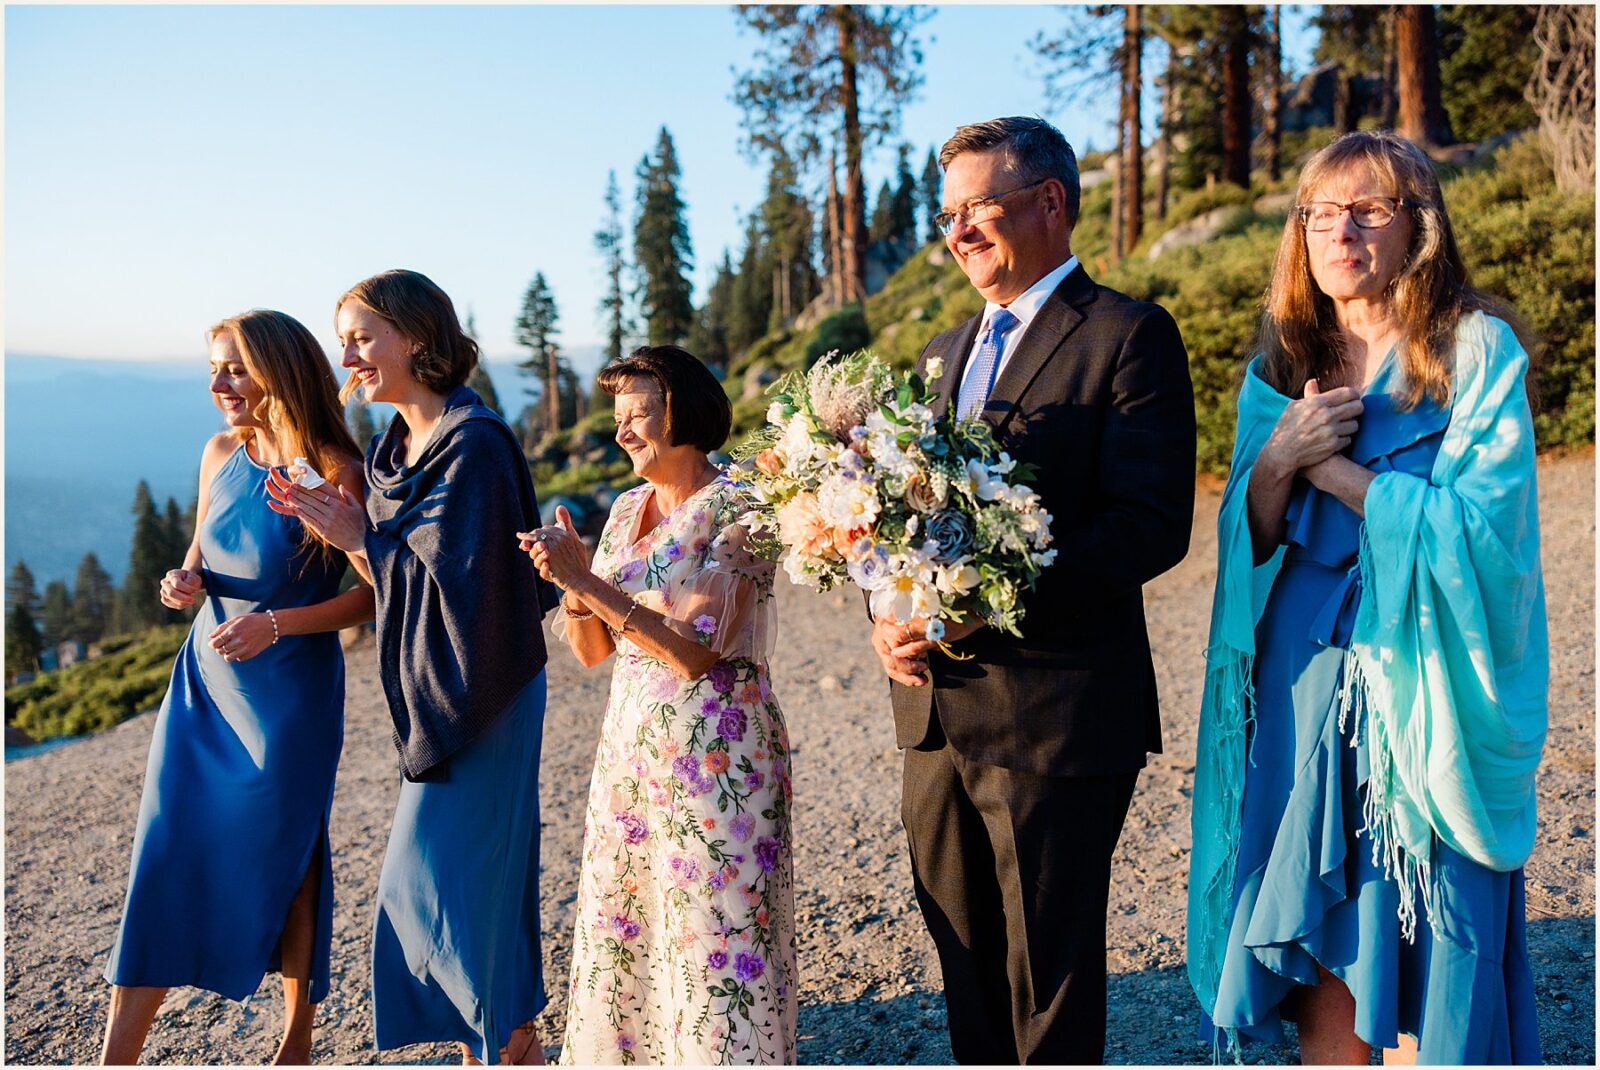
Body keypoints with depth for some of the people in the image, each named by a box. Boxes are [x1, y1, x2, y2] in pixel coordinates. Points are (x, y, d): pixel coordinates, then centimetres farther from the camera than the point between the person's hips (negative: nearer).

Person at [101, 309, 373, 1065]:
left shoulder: (333, 471, -14)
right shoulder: (222, 452, 3)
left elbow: (370, 596, -12)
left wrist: (274, 624, -22)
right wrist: (184, 582, -6)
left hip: (290, 693, -5)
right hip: (206, 683, 5)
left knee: (285, 861, 8)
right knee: (164, 860, 4)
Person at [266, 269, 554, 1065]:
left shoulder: (473, 445, -18)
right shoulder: (397, 447, 10)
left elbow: (459, 576, -22)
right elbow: (400, 573, 11)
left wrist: (362, 541, -12)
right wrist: (351, 537, -6)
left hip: (476, 692, -9)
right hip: (431, 691, 9)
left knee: (445, 870, -2)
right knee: (460, 872, 15)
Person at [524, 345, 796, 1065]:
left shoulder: (735, 508, -11)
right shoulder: (626, 509, 10)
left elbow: (697, 650, -20)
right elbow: (592, 651, 9)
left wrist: (590, 583, -22)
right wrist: (568, 581, -10)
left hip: (715, 750, -7)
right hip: (629, 738, 7)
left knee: (714, 924, 2)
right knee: (620, 923, 14)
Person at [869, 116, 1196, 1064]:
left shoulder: (1129, 335, -6)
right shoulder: (947, 354, 18)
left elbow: (1152, 524, -16)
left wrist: (984, 603, -23)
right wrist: (892, 614, -2)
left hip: (1056, 714, -7)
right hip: (938, 711, 7)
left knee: (1050, 991, 6)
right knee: (967, 969, 18)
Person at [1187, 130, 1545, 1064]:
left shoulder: (1477, 351, -3)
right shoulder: (1283, 362, 10)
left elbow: (1481, 530, -13)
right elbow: (1250, 539, 7)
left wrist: (1336, 470, -13)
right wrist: (1277, 461, -12)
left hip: (1424, 694, -3)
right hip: (1301, 691, 4)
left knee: (1423, 961, 2)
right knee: (1318, 950, 8)